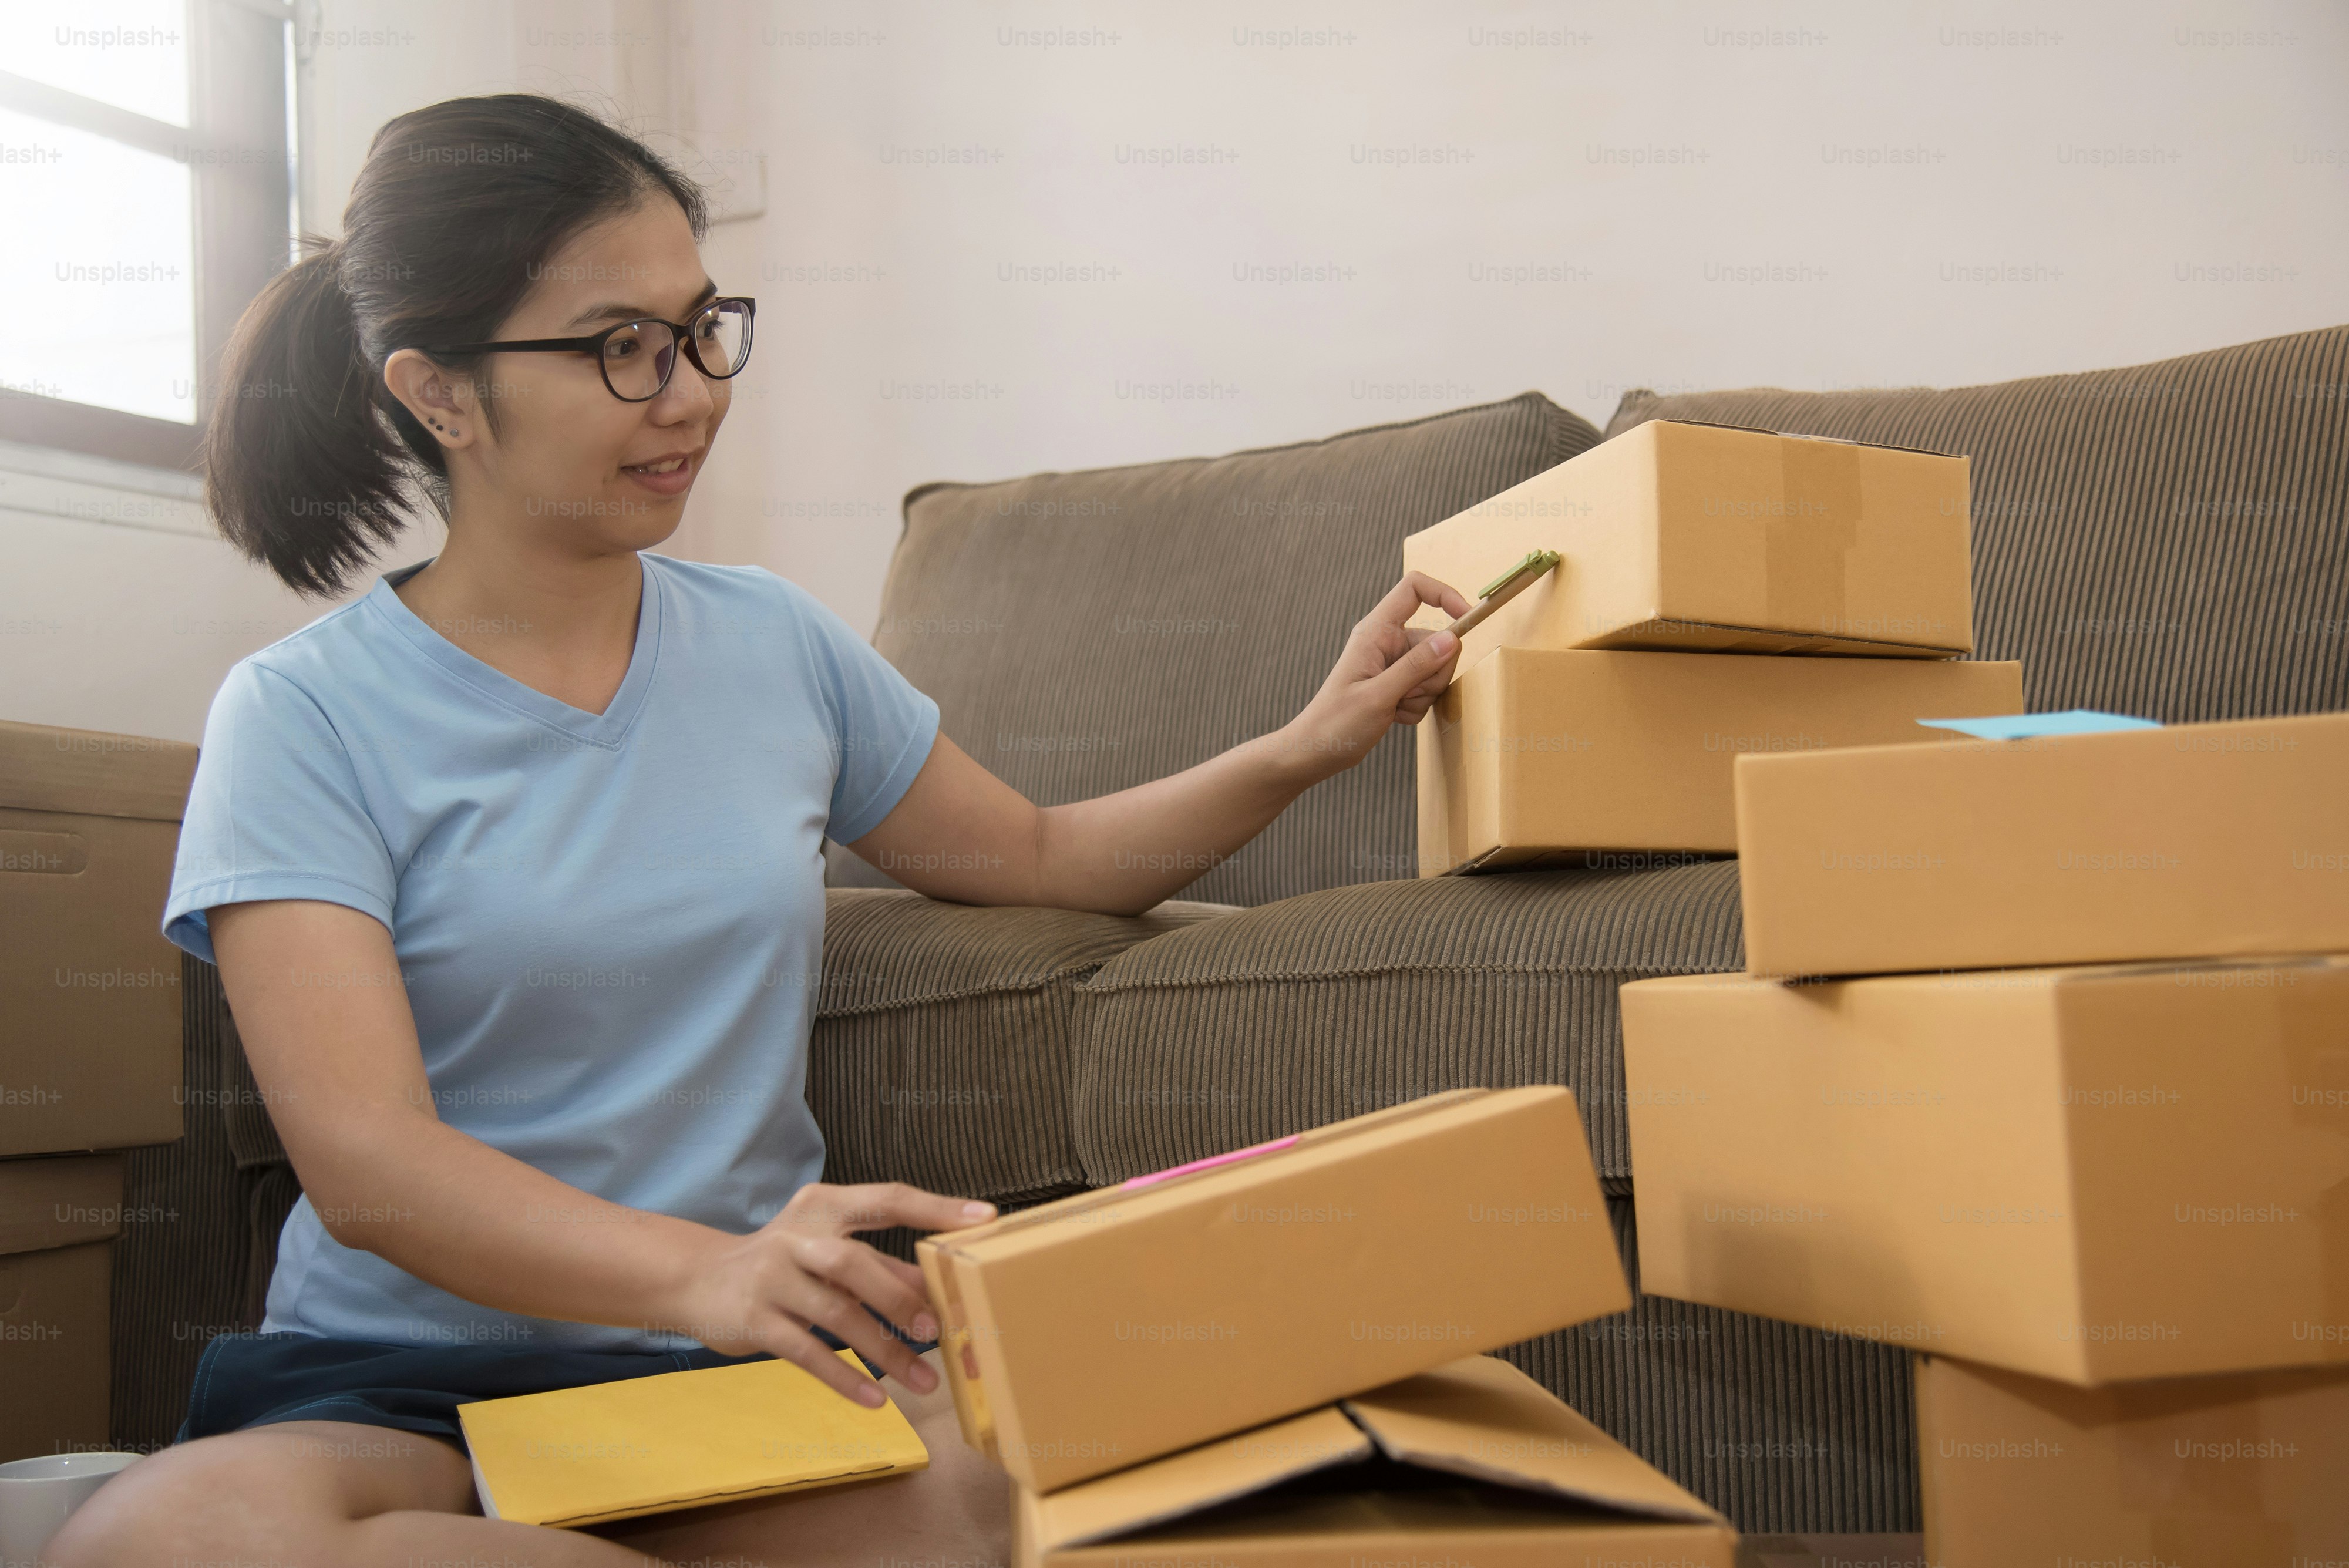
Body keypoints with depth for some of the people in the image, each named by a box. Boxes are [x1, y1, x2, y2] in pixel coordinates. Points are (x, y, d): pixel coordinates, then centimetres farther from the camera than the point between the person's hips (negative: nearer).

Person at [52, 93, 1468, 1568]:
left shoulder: (773, 643, 9)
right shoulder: (308, 715, -4)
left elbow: (1035, 857, 23)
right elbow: (362, 1159, -17)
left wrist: (1303, 750, 6)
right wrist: (705, 1271, -35)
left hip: (750, 1358, 1)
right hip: (407, 1383, 0)